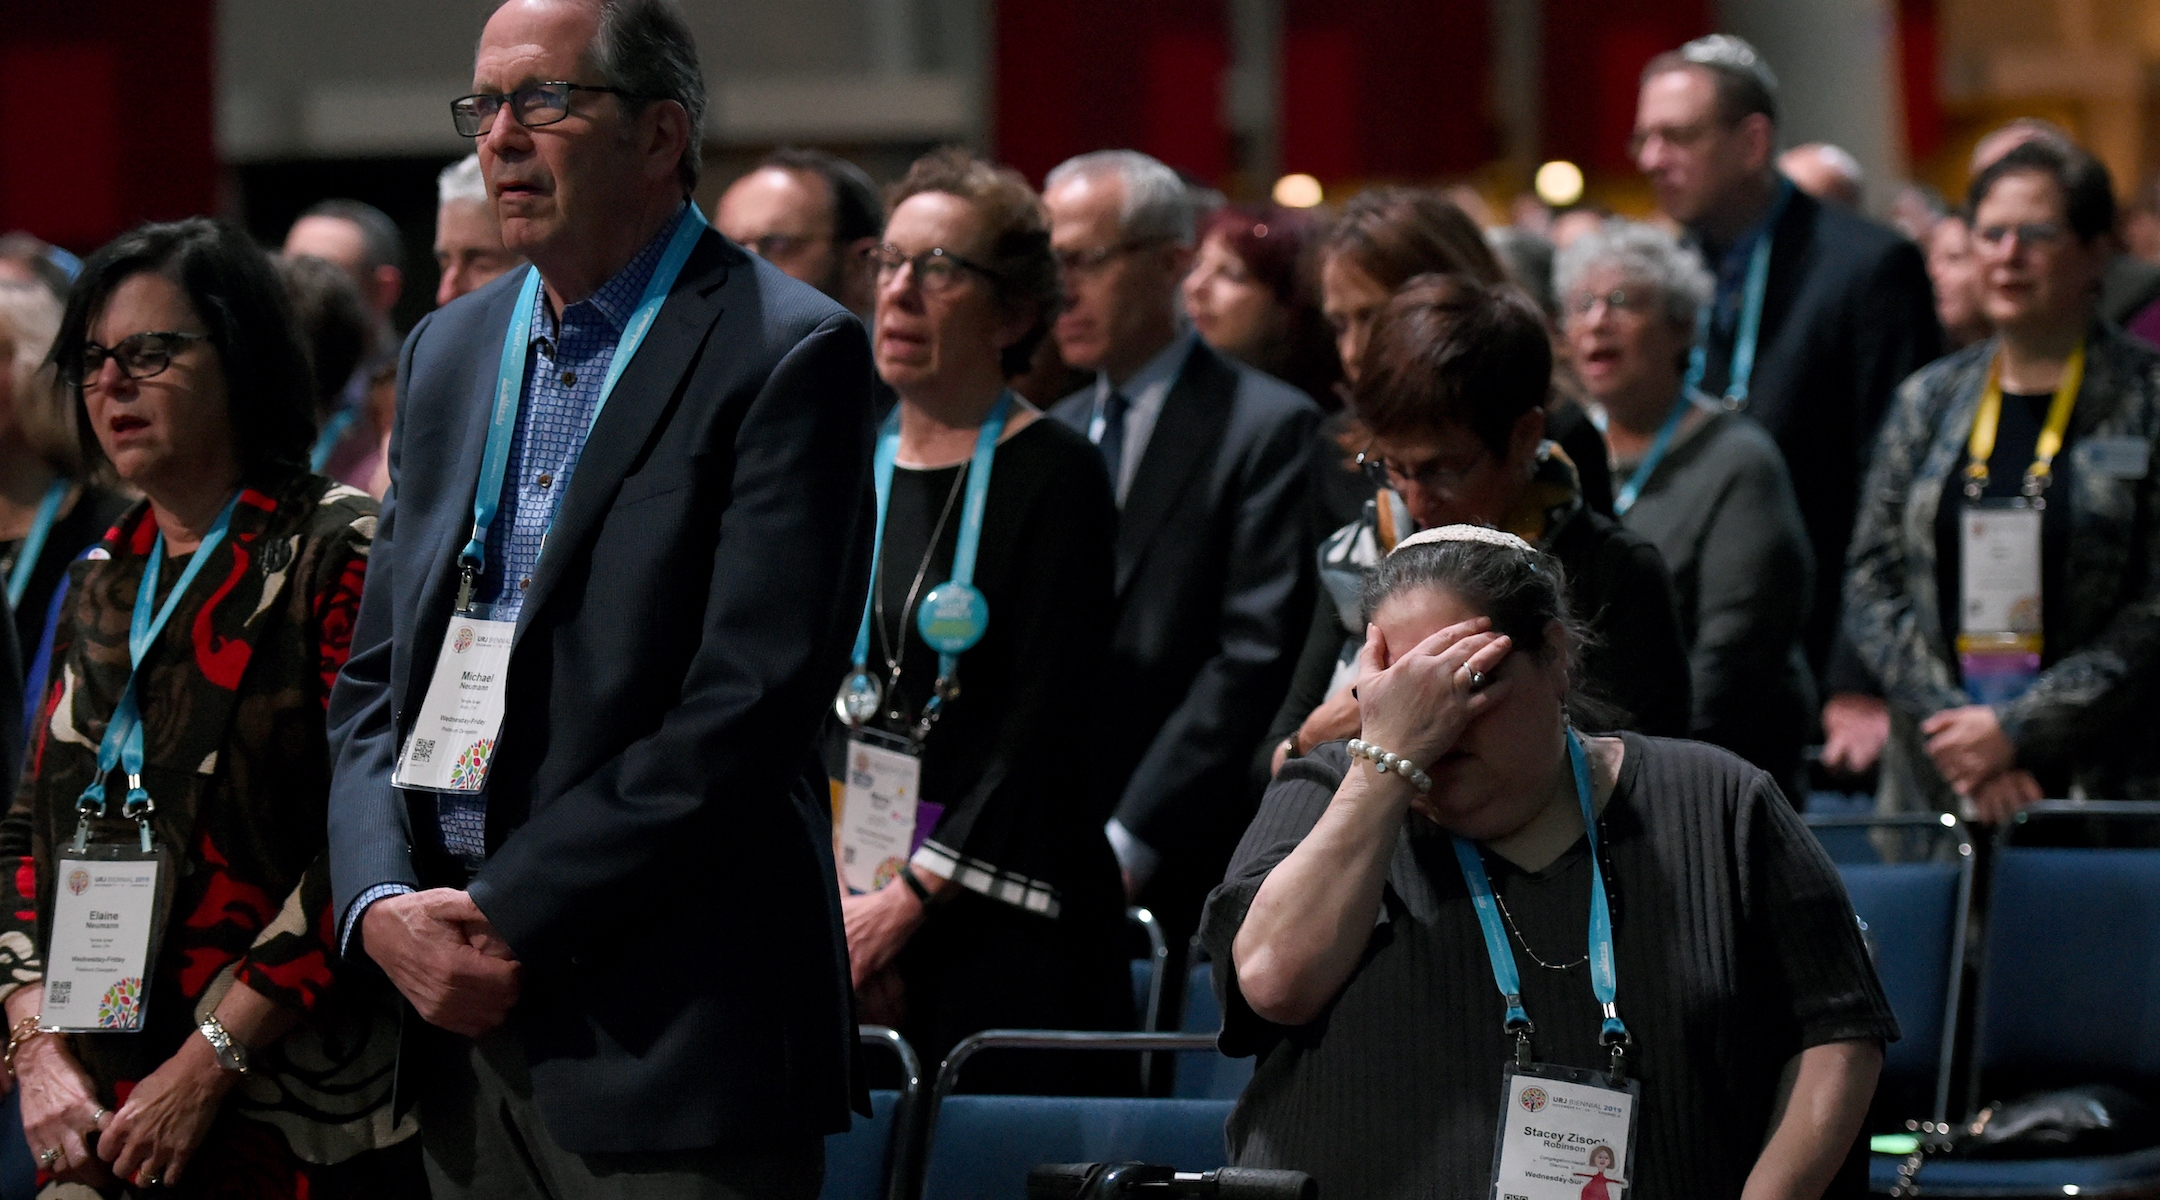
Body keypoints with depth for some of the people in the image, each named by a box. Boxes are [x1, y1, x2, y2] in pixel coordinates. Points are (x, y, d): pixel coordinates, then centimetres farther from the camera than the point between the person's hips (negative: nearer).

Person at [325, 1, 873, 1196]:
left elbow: (749, 703, -14)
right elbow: (374, 680, 15)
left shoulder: (790, 355, -7)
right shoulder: (448, 352, 16)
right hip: (463, 1025, 6)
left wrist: (507, 917, -14)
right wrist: (381, 904, -4)